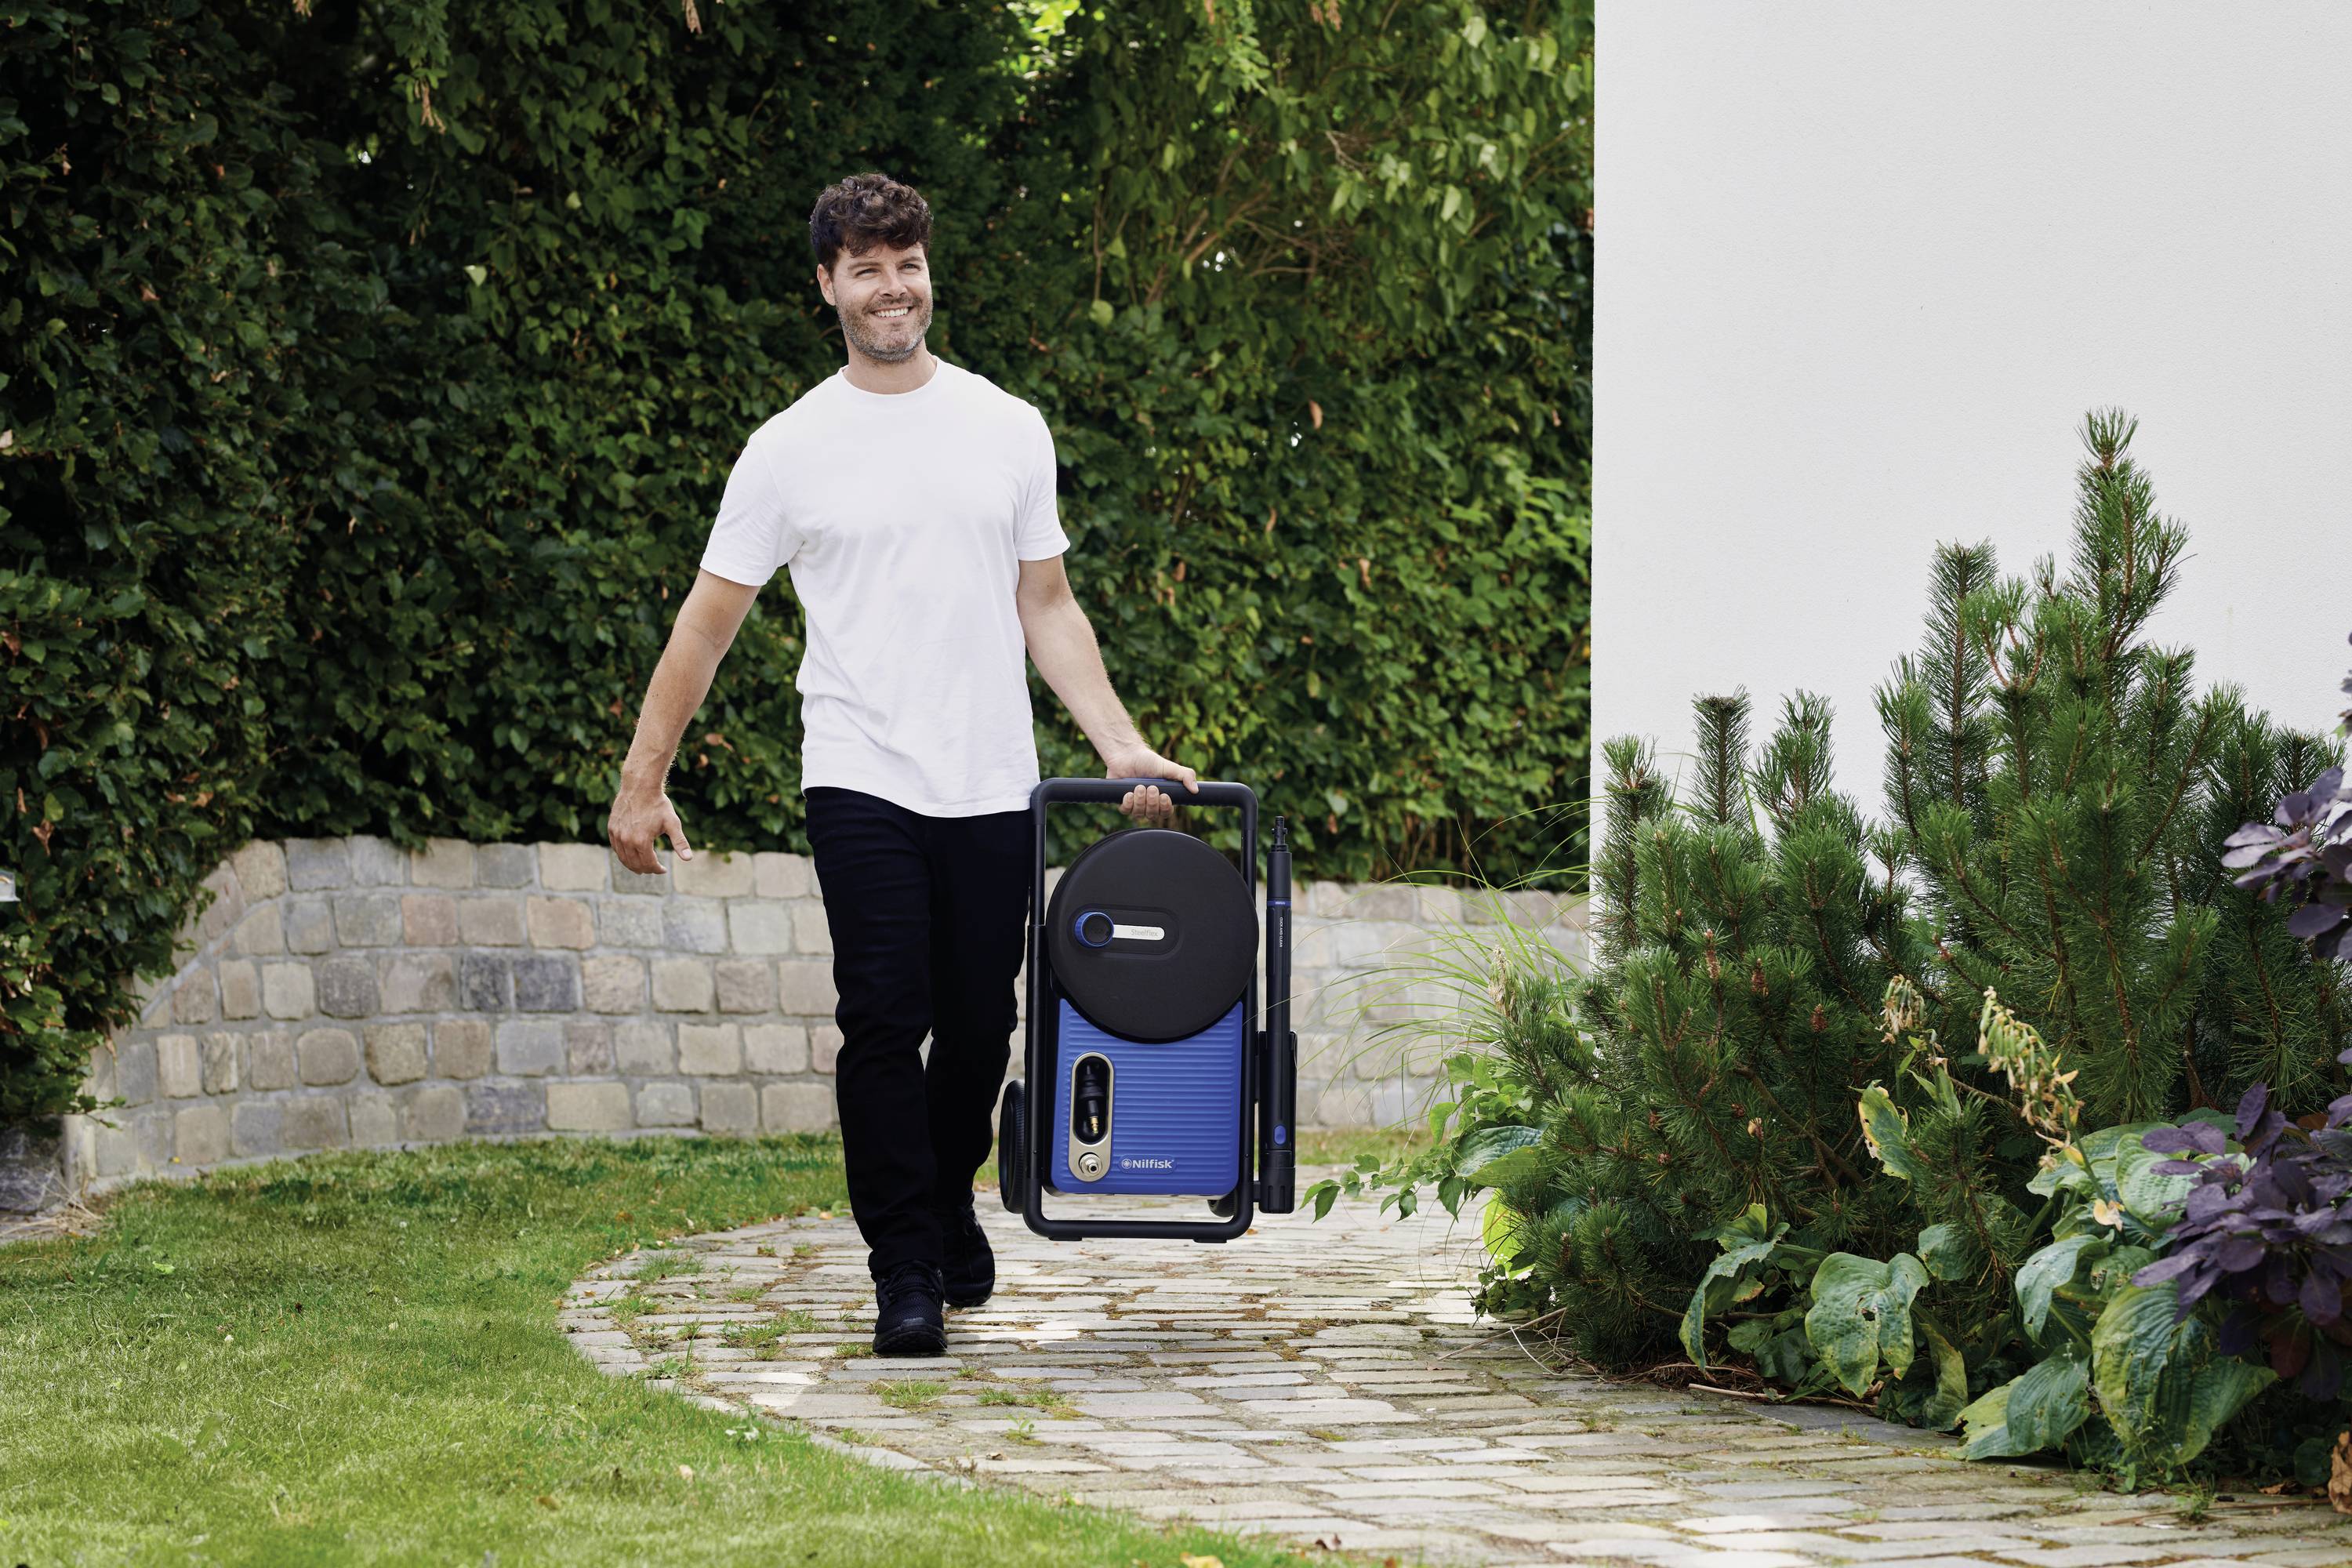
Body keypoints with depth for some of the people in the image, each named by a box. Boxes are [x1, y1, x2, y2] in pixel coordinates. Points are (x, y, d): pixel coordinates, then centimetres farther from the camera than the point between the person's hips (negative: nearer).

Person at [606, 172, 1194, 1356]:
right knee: (886, 1021, -11)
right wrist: (641, 783, 4)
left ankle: (947, 1206, 33)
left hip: (991, 789, 3)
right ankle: (905, 1268, -3)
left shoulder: (1009, 431, 10)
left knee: (979, 1029, 7)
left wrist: (1121, 745, 3)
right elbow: (707, 624, 6)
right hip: (861, 781, -2)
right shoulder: (791, 450, 3)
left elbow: (1047, 608, 14)